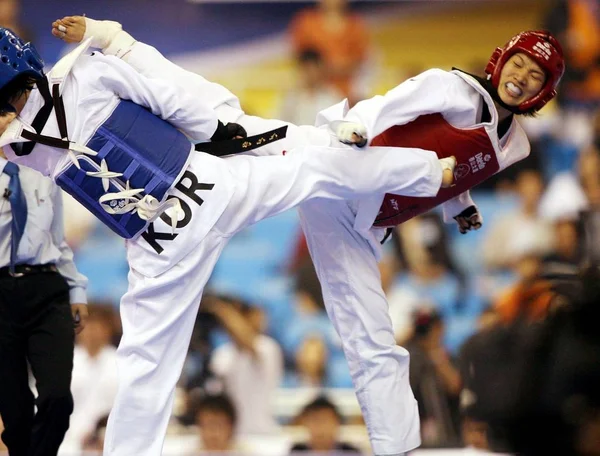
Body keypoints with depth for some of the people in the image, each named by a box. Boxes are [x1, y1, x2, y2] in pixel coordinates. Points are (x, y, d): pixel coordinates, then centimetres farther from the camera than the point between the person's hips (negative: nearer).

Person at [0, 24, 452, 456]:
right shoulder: (88, 75, -12)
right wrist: (218, 130, 12)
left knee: (146, 361, 11)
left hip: (159, 247, 2)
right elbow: (175, 102, -6)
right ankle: (431, 170, 32)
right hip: (210, 186, -2)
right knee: (316, 164, 17)